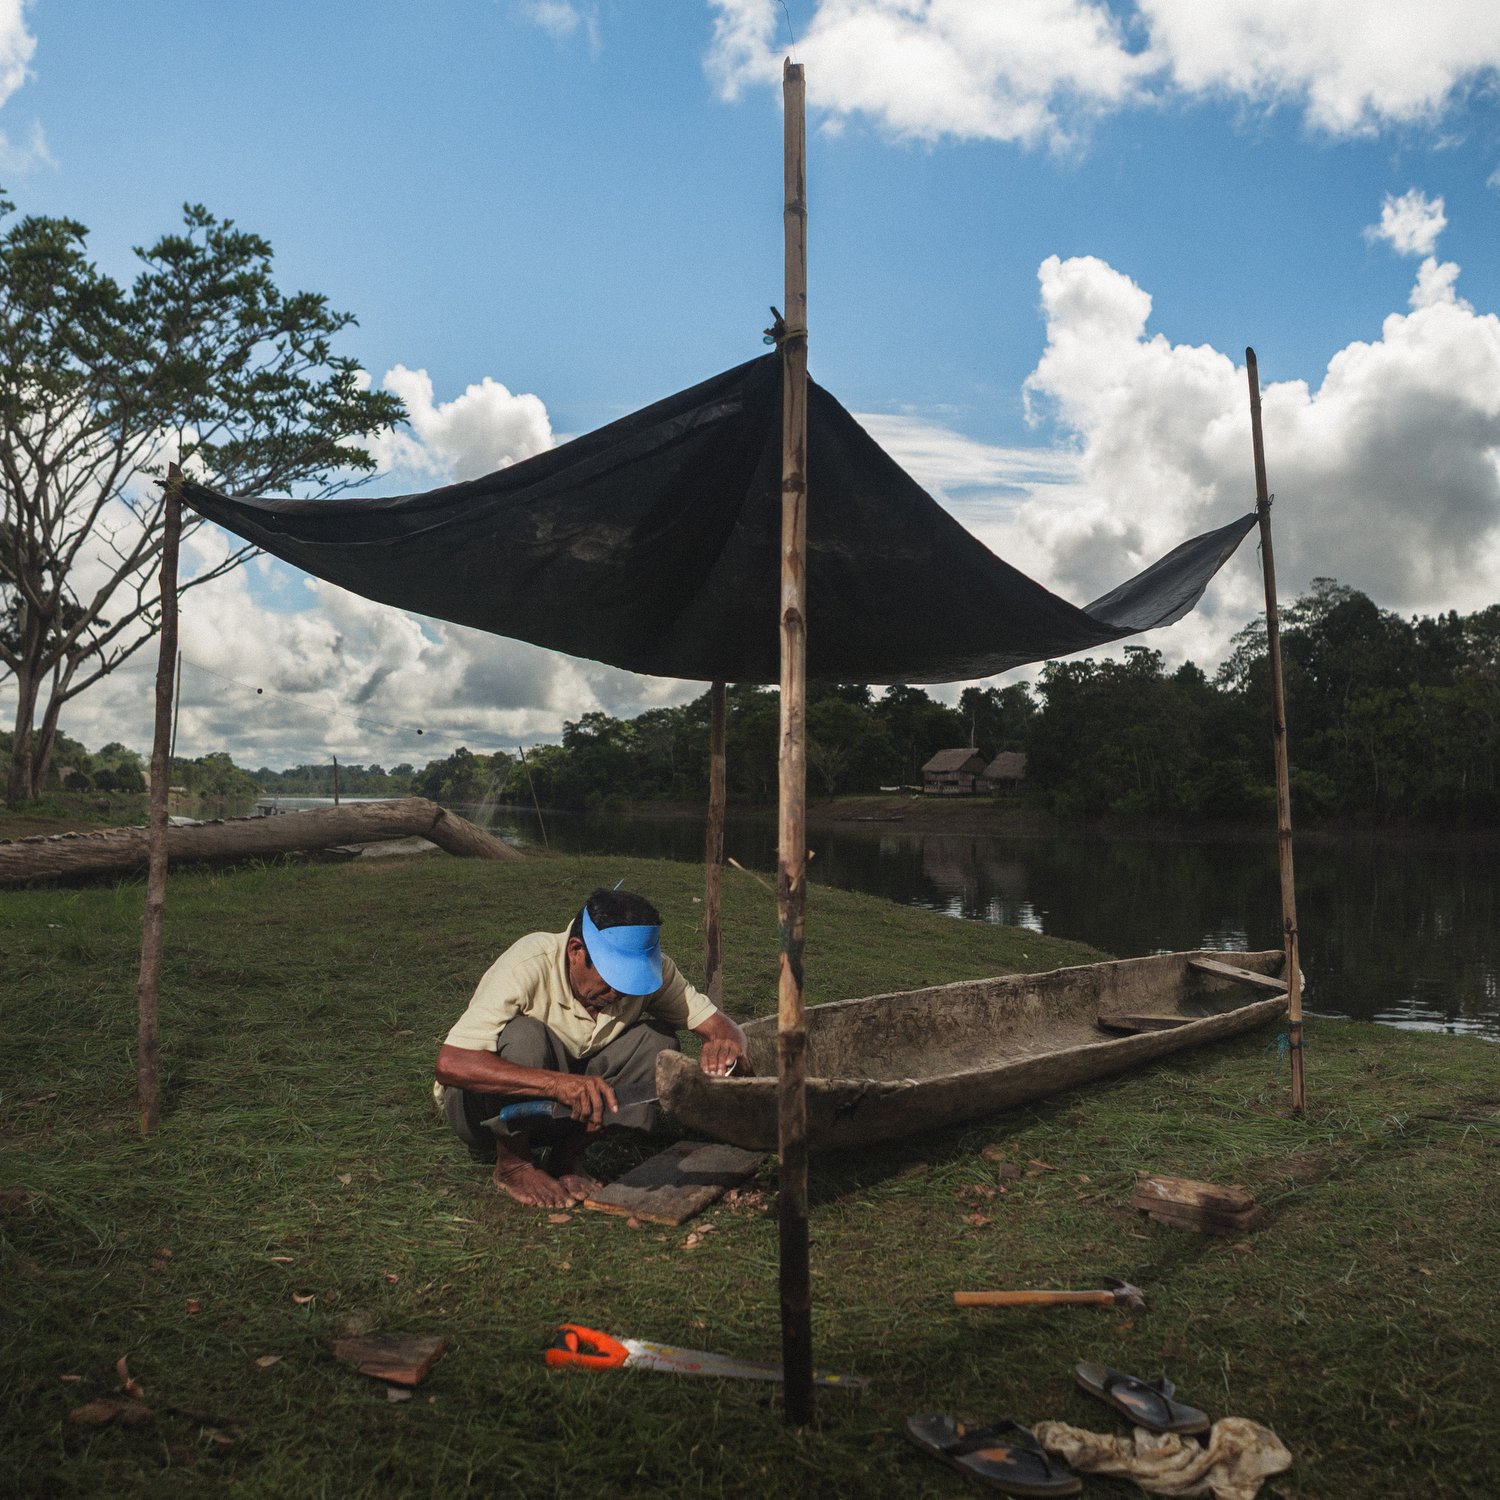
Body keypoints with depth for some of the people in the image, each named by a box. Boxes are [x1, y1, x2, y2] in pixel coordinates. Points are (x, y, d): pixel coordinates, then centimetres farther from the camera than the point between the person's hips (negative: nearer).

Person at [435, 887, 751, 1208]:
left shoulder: (648, 965, -15)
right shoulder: (528, 965, -30)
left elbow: (720, 1025, -11)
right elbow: (449, 1064, -38)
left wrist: (724, 1042, -37)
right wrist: (558, 1083, -49)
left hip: (563, 1108, 4)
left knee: (658, 1038, -18)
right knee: (523, 1034, -35)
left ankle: (568, 1157, -3)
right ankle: (513, 1163, -10)